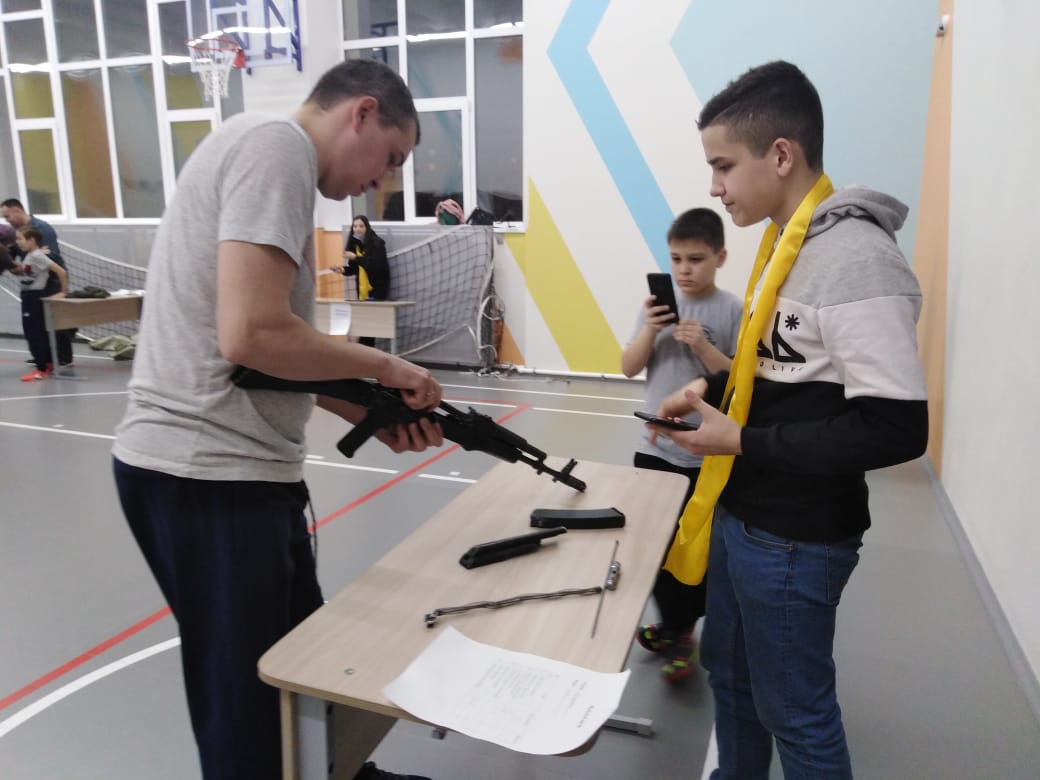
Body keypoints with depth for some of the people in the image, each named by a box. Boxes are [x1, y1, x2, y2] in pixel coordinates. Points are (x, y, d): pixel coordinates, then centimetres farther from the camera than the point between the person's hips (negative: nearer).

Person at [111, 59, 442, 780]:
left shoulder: (269, 155, 18)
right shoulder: (276, 145, -13)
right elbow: (251, 336, -26)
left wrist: (372, 414, 7)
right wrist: (383, 366, -11)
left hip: (236, 467, 10)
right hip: (205, 474, -10)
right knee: (250, 699, 7)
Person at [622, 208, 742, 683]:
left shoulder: (733, 310, -7)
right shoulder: (659, 305, 3)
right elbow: (628, 368, 2)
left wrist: (702, 346, -23)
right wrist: (649, 332, -14)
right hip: (654, 448, 4)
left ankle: (680, 630, 26)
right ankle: (677, 628, 29)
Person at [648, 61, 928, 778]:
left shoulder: (855, 257, -22)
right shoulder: (784, 242, 5)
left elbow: (897, 426, -25)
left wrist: (743, 443, -22)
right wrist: (713, 388, 2)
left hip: (795, 537, -9)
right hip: (739, 515, 9)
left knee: (795, 709, 12)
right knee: (729, 673, 25)